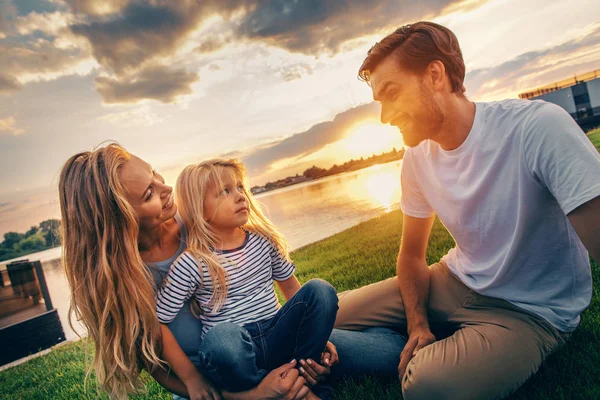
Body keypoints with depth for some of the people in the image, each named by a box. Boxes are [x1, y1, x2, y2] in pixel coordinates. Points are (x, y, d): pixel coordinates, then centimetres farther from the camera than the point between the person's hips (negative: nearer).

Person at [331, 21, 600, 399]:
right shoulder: (417, 157, -5)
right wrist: (418, 326, -9)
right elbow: (412, 253, 4)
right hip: (454, 284, 6)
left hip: (531, 312, -5)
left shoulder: (538, 127, -23)